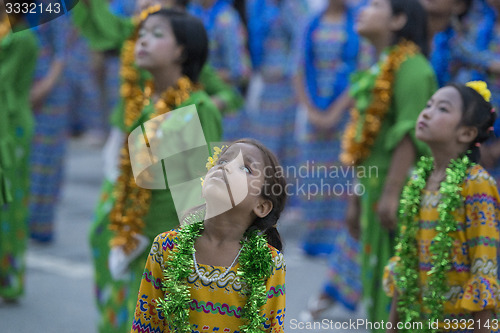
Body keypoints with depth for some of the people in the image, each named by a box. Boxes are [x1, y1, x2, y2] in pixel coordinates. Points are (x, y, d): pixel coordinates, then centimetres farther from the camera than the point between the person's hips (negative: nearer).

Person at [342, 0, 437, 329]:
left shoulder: (411, 66, -11)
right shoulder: (377, 71, 18)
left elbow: (409, 135, -18)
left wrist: (392, 192, -22)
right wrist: (356, 197, 20)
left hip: (401, 189, -9)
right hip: (375, 189, 9)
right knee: (378, 277, 12)